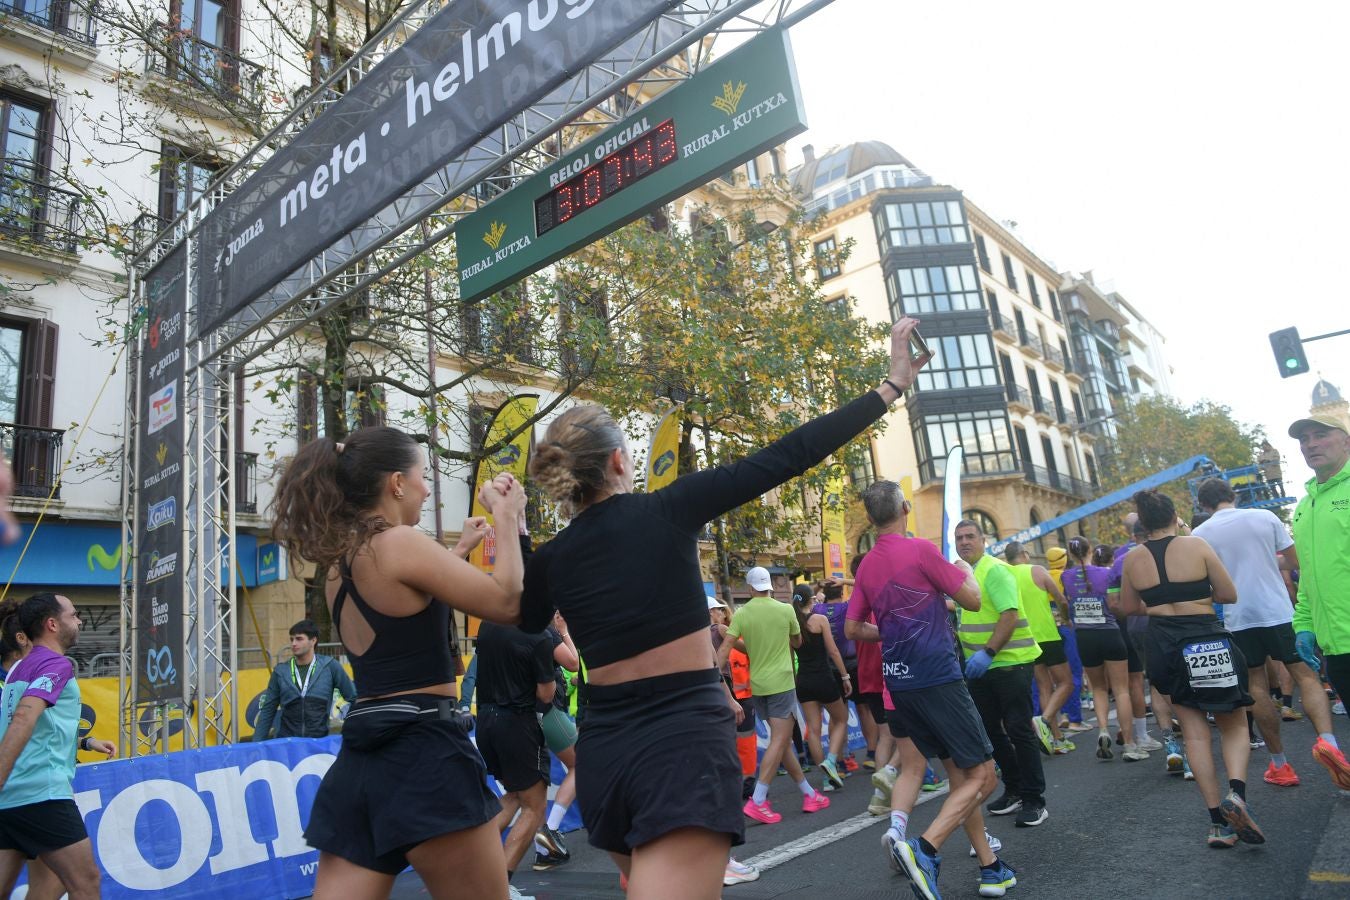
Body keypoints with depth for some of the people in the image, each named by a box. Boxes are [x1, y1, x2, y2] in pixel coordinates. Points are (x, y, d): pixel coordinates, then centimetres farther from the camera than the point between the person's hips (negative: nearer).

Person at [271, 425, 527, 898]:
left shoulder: (338, 560, 13)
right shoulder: (400, 543, -13)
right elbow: (507, 603, -12)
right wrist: (508, 517, -1)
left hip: (360, 757, 8)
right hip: (424, 756, -8)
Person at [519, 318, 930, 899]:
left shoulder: (548, 560, 4)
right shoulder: (667, 510, -7)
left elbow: (525, 624, 27)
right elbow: (786, 458, -7)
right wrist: (892, 386, 0)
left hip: (604, 748, 6)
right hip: (683, 738, -6)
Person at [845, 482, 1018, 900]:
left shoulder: (866, 566, 7)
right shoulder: (920, 550, -13)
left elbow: (853, 628, 12)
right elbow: (972, 600, -7)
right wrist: (965, 571, 13)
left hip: (899, 681, 7)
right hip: (937, 677, -7)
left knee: (961, 774, 18)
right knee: (981, 776, 0)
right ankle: (924, 850, -15)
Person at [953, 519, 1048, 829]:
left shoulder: (995, 570, -14)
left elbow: (1010, 614, -23)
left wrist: (988, 652, -28)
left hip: (1009, 662, -8)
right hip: (979, 665, 8)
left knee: (1019, 730, -3)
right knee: (991, 730, 14)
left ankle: (1034, 800, 8)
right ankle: (1014, 790, 28)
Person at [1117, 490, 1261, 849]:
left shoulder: (1132, 559, 0)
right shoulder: (1196, 545, -8)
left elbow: (1128, 608, 11)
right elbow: (1229, 595, -3)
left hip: (1163, 644, 3)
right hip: (1207, 640, -2)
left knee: (1194, 732, 10)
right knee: (1234, 725, 14)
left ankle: (1218, 822, 10)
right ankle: (1236, 792, -12)